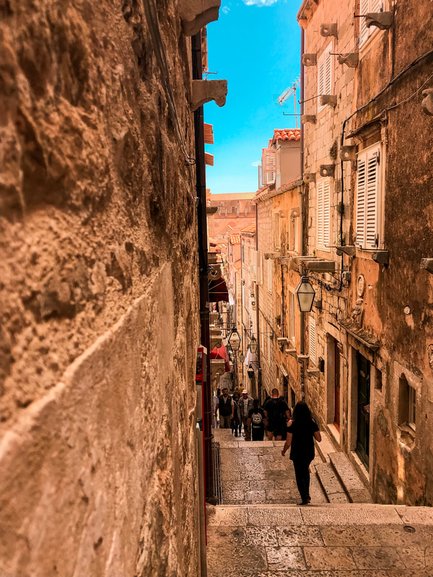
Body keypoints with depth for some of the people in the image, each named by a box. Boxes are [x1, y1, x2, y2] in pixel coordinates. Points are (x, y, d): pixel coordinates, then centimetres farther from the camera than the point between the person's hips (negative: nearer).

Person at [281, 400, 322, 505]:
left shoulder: (292, 424, -16)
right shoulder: (312, 422, -8)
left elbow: (288, 442, -13)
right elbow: (319, 439, -2)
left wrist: (284, 451, 5)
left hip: (297, 453, -4)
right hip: (309, 452, 4)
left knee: (299, 475, 11)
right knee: (305, 471, 27)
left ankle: (304, 498, 10)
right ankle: (307, 495, 32)